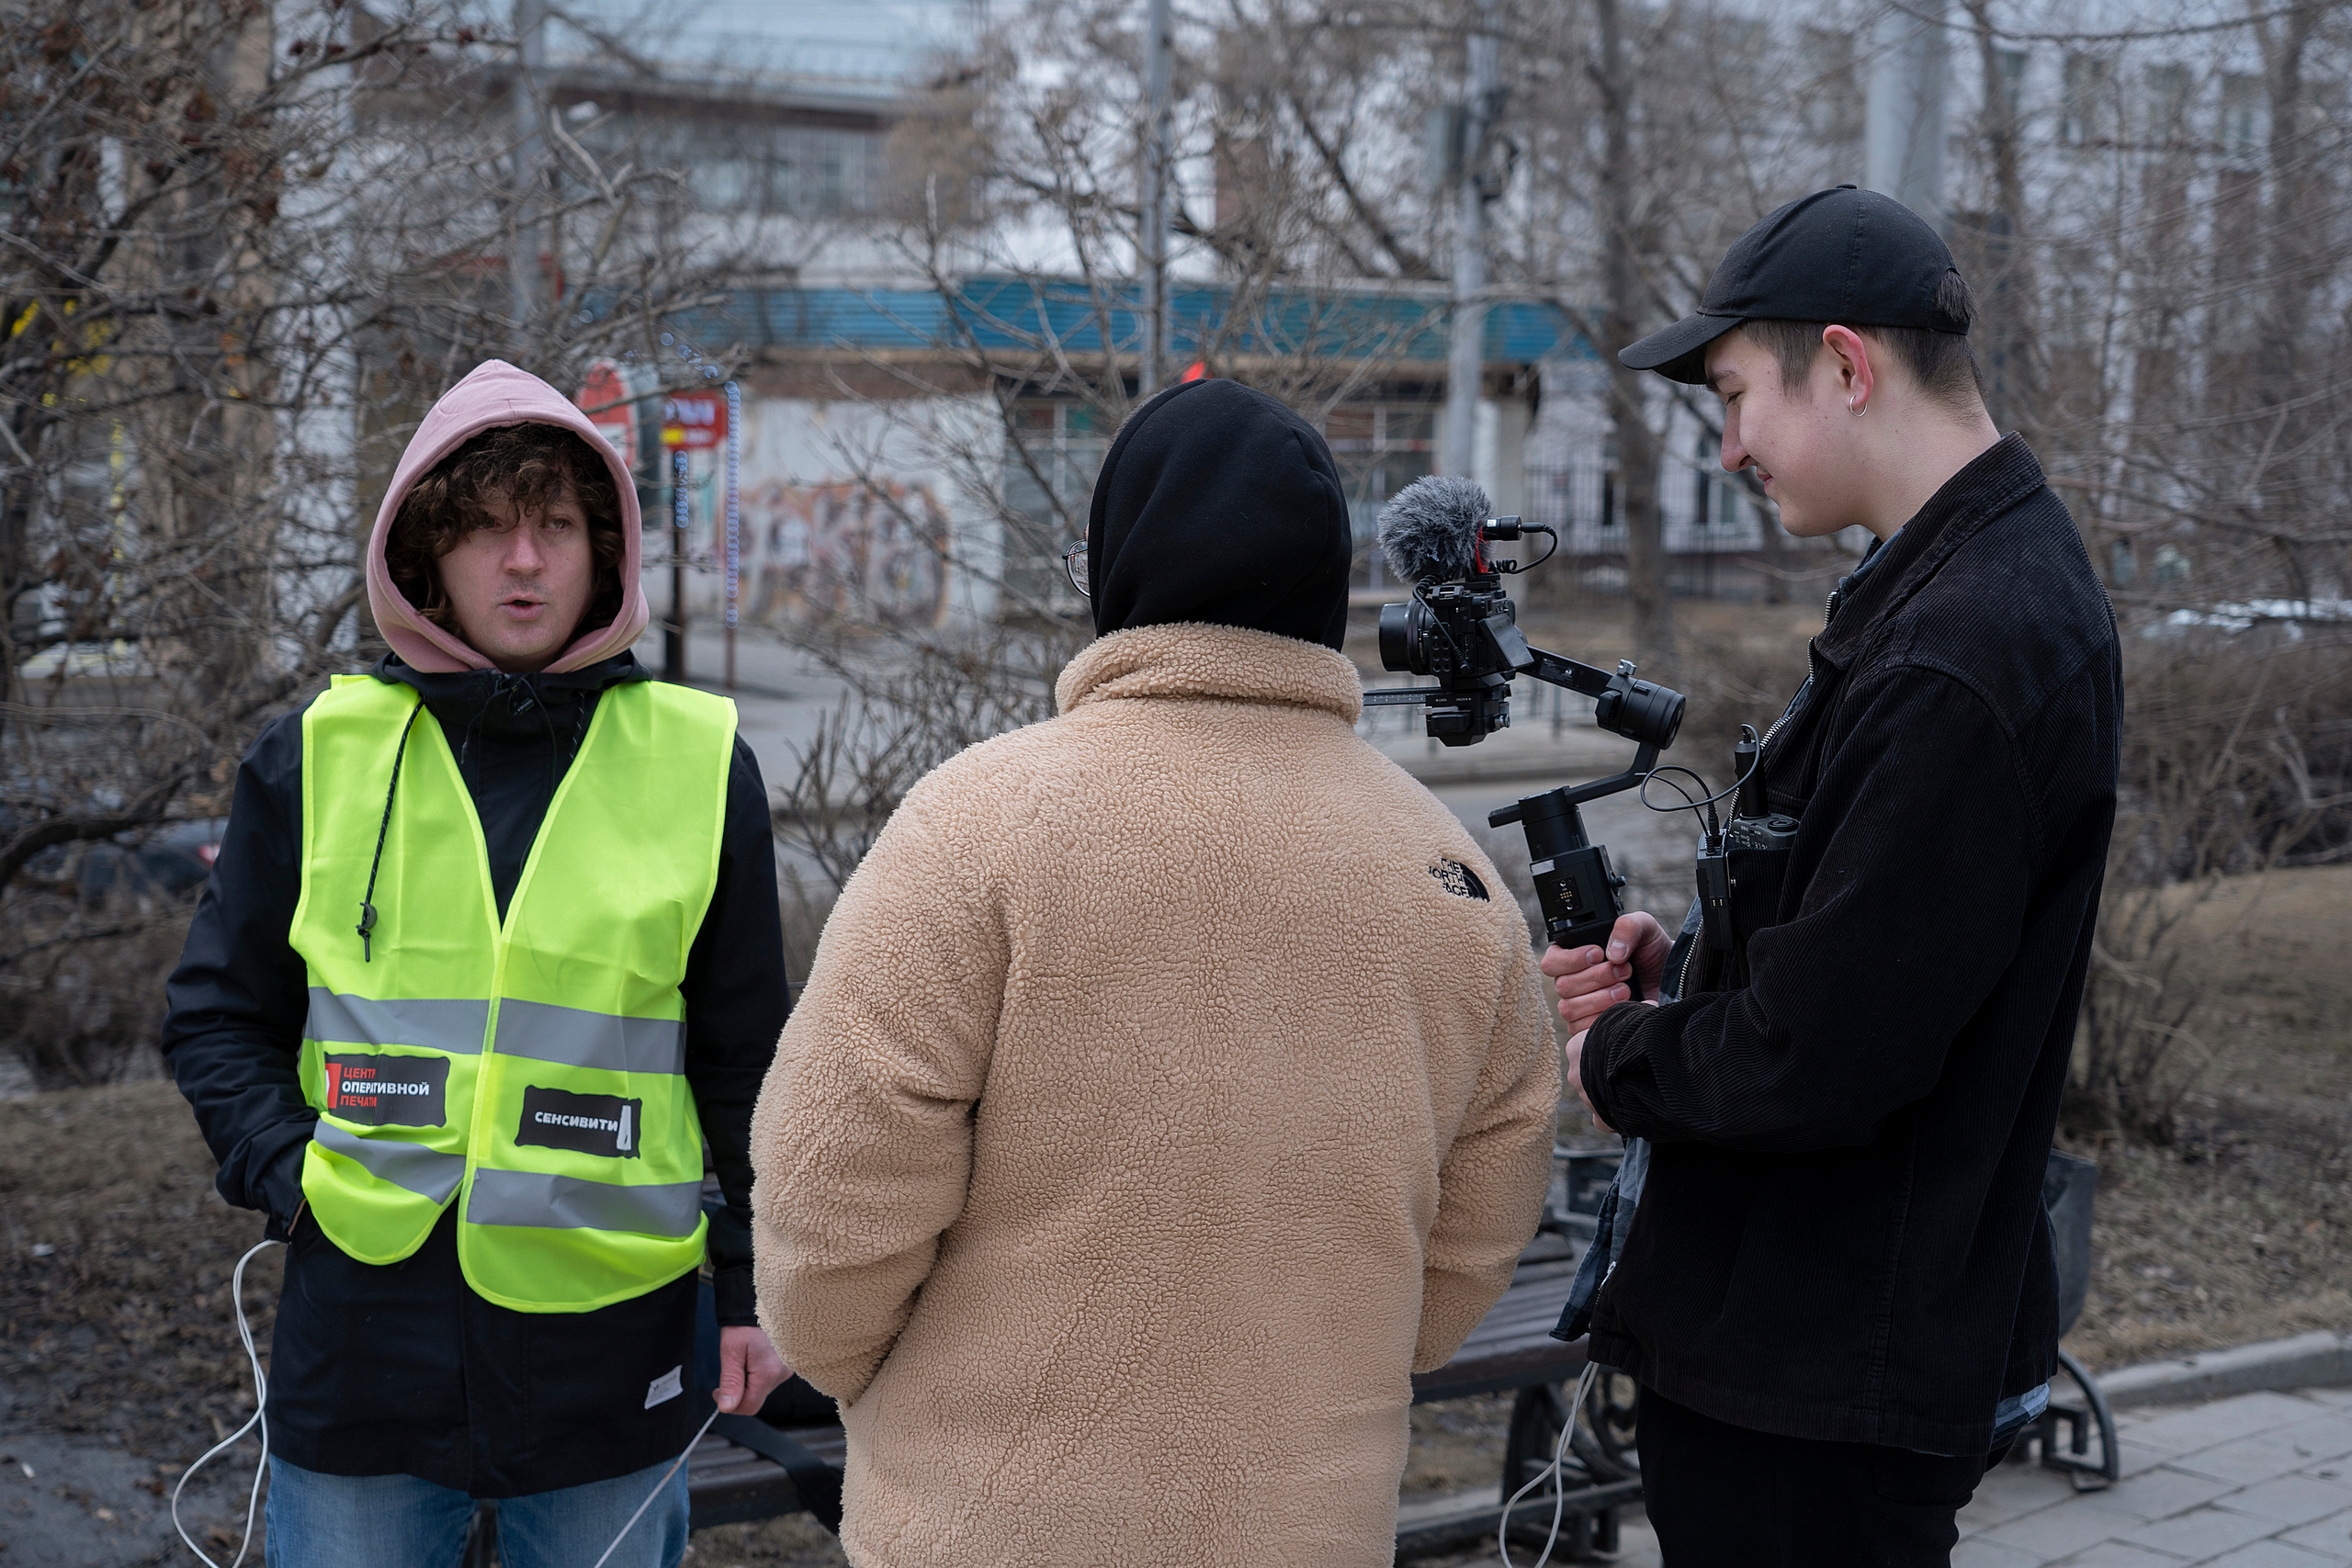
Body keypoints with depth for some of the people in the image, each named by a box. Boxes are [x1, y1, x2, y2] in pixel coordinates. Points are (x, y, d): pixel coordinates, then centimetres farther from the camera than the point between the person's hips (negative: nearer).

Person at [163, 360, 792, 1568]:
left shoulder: (699, 763, 2)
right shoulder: (317, 756, 3)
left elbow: (745, 1055, 6)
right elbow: (217, 1016, 10)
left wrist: (754, 1283, 3)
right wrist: (290, 1179, -5)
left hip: (609, 1344, 0)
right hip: (361, 1339, 1)